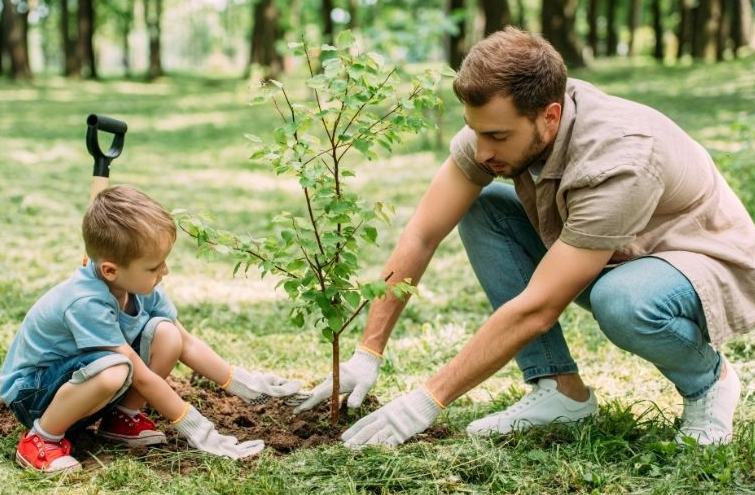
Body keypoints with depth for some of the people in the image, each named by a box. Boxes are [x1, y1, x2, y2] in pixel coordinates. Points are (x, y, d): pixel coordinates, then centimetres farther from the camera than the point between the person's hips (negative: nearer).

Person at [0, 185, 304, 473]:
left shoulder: (139, 286, -10)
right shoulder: (87, 303, -34)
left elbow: (186, 344, 2)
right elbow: (142, 377, -28)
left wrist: (243, 385, -2)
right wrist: (195, 429, -22)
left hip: (83, 380, 7)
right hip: (31, 392, -7)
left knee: (166, 333, -14)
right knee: (113, 370, -39)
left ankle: (121, 418, 2)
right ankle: (42, 438, -16)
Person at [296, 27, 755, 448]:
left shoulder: (618, 159, -36)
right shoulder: (500, 122, -17)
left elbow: (535, 309, -34)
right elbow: (421, 235, -11)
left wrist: (429, 399, -30)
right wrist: (368, 353, -15)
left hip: (711, 266, -7)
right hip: (611, 258, 7)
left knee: (621, 301, -40)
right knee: (481, 210, -10)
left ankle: (707, 378, -5)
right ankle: (561, 388, -5)